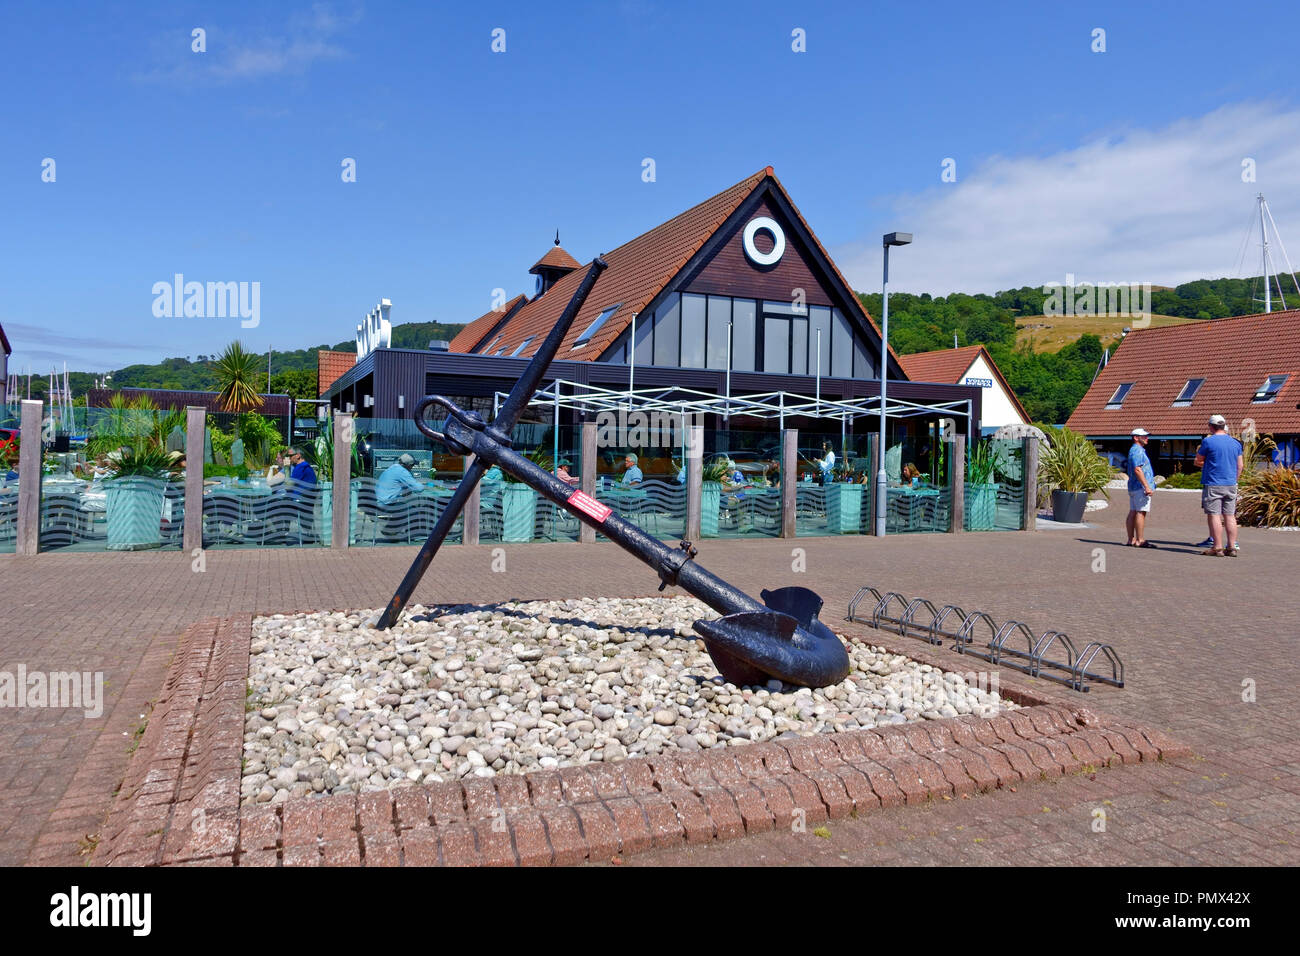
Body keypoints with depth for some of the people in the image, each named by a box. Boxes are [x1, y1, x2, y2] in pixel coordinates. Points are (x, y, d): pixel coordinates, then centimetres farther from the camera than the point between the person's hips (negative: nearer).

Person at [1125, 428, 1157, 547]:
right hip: (1140, 487, -11)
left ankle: (1131, 540, 10)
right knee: (1141, 512, -10)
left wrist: (1147, 486, 25)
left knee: (1133, 512, 8)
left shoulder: (1135, 450, 21)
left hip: (1133, 487, 11)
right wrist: (1147, 487, -24)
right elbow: (1137, 470, -22)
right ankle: (1140, 541, -11)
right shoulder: (1137, 451, -13)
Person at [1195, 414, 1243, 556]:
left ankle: (1218, 548, -5)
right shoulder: (1236, 443, 9)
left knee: (1214, 515, -3)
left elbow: (1199, 460, 0)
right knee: (1230, 516, 8)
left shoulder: (1208, 441, -9)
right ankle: (1232, 547, 9)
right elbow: (1240, 465, 12)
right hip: (1231, 485, 6)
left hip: (1213, 484, -6)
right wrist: (1234, 480, 22)